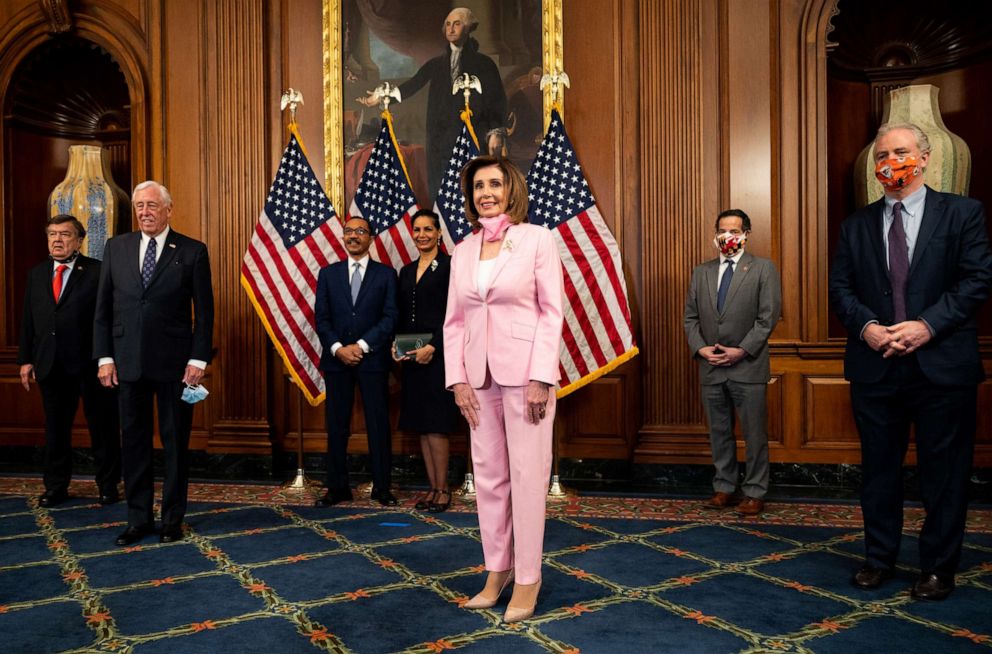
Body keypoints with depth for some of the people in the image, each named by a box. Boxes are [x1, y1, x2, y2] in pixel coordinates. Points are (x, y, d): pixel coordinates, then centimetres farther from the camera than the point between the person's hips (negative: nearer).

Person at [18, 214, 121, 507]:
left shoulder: (97, 271, -4)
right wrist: (26, 359, 8)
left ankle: (108, 485, 20)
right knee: (55, 428, 14)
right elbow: (28, 321, 13)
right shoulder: (36, 274, 12)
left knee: (103, 427, 6)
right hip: (51, 365, 5)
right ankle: (56, 486, 27)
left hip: (91, 364, -5)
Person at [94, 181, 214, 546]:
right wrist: (104, 357, 2)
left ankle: (172, 519, 20)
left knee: (176, 443, 7)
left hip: (174, 363, -3)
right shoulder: (116, 247, 8)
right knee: (133, 442, 10)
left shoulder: (192, 251, -2)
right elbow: (103, 308, 8)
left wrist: (199, 359, -9)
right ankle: (138, 519, 23)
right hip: (128, 362, 3)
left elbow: (204, 311, -3)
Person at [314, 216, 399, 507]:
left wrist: (361, 346, -12)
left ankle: (382, 487, 12)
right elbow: (321, 317, 5)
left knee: (379, 425, 2)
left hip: (373, 360, -2)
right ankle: (338, 487, 15)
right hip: (336, 360, 2)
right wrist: (337, 348, -10)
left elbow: (390, 317, -3)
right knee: (336, 426, 5)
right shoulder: (328, 273, 11)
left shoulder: (385, 274, 5)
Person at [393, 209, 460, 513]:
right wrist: (396, 345, 0)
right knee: (421, 425, 9)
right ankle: (433, 488, 17)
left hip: (438, 354, -7)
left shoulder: (450, 266, -5)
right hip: (413, 357, 7)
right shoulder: (406, 271, 15)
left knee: (435, 425, -5)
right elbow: (402, 316, 16)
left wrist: (432, 348, -17)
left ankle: (443, 490, 6)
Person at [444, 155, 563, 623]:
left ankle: (527, 578, 14)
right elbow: (454, 321, 10)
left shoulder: (537, 238, -2)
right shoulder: (462, 251, 11)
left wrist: (542, 379, -13)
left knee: (527, 475, 1)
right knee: (488, 476, 10)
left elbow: (552, 312, -7)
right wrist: (458, 379, 1)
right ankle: (497, 569, 24)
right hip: (480, 375, 5)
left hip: (525, 372, -4)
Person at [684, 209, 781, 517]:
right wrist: (700, 348, -5)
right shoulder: (702, 272, 12)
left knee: (755, 434, 3)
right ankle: (725, 489, 22)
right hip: (711, 367, 4)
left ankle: (755, 493, 14)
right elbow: (690, 317, 11)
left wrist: (742, 350, -14)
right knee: (719, 432, 12)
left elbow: (768, 317, -7)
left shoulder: (763, 269, 0)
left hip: (748, 367, -4)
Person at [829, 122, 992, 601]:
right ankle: (879, 558, 27)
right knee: (879, 469, 12)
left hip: (943, 364, -2)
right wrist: (866, 326, -12)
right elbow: (840, 288, 5)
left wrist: (928, 325, -17)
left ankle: (938, 567, 23)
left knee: (943, 472, 7)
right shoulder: (856, 225, 10)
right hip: (875, 367, 3)